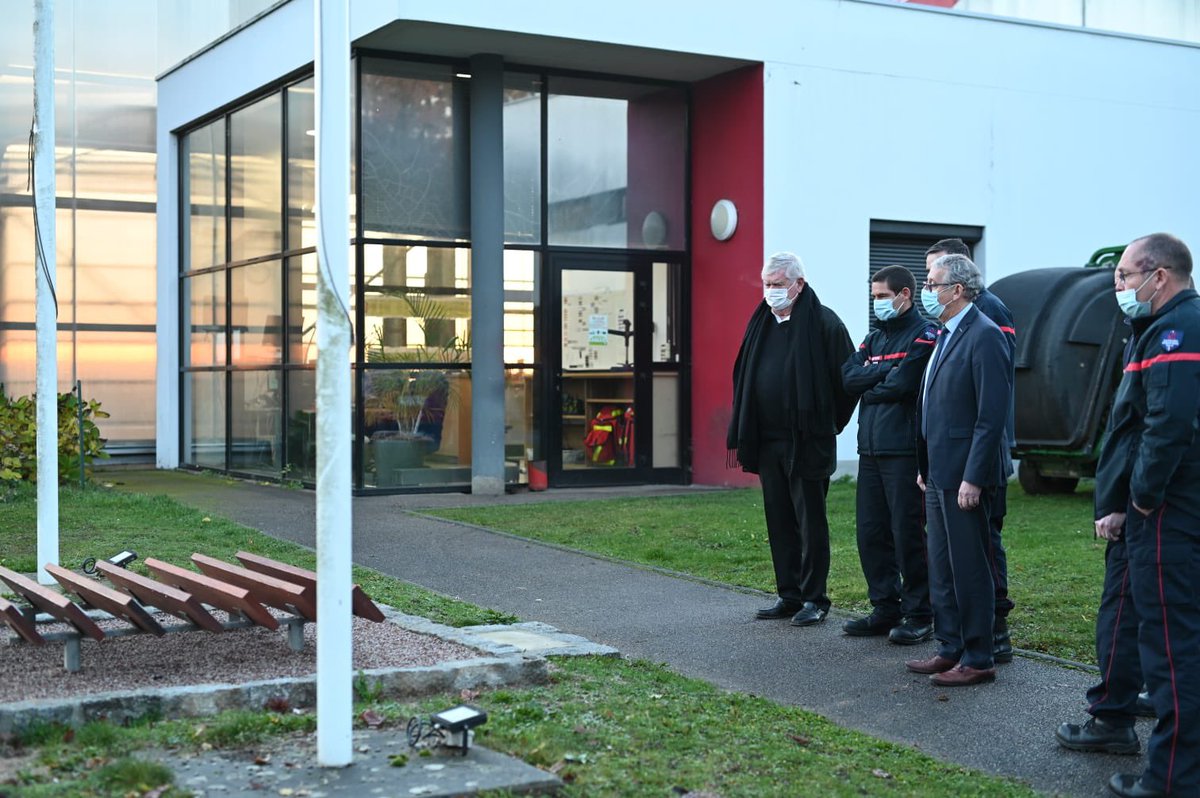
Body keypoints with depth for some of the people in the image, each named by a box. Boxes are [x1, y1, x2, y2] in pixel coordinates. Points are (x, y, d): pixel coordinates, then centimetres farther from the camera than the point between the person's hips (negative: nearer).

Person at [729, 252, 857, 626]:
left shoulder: (824, 324, -8)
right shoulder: (761, 324, 12)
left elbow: (848, 379, -6)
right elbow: (744, 381, 17)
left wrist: (827, 426, 0)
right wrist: (741, 436, 11)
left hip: (807, 443, -6)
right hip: (767, 442, 6)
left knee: (811, 522, 1)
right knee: (779, 522, 11)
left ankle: (814, 599, 8)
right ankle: (789, 595, 20)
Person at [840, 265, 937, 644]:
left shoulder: (925, 335, -5)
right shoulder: (875, 337, 19)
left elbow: (901, 385, -16)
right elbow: (849, 377, 5)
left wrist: (869, 390, 0)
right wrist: (886, 372, -8)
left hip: (904, 450, -7)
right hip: (870, 449, 7)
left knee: (908, 534, -4)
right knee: (871, 532, 8)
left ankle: (919, 616, 5)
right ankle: (885, 609, 18)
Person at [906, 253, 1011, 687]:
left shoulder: (984, 336, -14)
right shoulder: (946, 336, 15)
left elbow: (992, 415, -19)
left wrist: (973, 479, -21)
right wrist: (924, 467, 17)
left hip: (965, 476, -10)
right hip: (939, 475, 10)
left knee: (969, 569, -2)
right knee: (941, 568, 15)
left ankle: (977, 659, 7)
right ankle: (951, 649, 25)